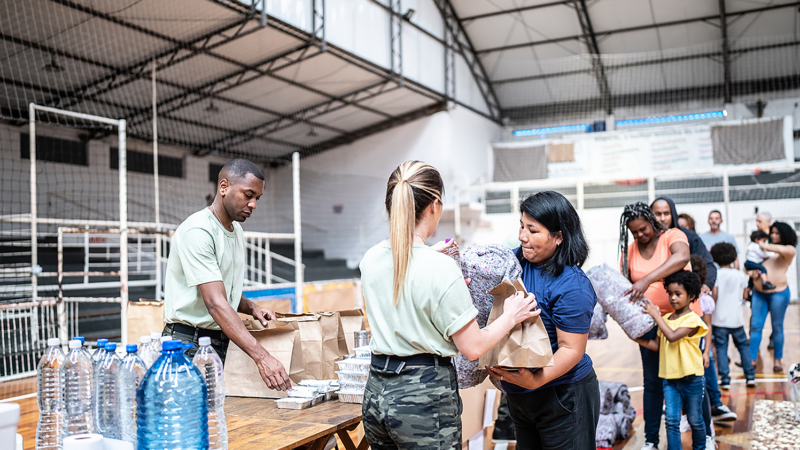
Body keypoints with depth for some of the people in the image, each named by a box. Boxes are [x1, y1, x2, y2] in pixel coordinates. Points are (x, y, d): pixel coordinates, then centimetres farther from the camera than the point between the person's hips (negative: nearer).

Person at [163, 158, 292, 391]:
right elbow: (215, 303, -27)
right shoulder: (197, 231, -18)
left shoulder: (236, 230, 12)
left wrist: (251, 308, 3)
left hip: (222, 345, 8)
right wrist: (262, 357, -34)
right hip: (189, 344, -8)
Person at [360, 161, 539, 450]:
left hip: (376, 393, 7)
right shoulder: (441, 268, -19)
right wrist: (510, 317, 2)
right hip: (424, 394, -6)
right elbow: (473, 347, -13)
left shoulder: (370, 259, 1)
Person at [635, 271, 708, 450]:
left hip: (691, 379, -4)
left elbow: (672, 336, -28)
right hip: (670, 378, 4)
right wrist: (637, 339, -3)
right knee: (671, 420, 1)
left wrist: (656, 315, -23)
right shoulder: (665, 318, 6)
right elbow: (657, 345, 8)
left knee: (695, 419, 14)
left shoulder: (692, 319, -14)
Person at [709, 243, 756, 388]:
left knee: (721, 348, 2)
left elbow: (714, 295, -13)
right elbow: (745, 295, 7)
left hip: (720, 319, -3)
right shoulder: (740, 275, 1)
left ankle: (725, 379, -1)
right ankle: (750, 376, 19)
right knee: (743, 346, 17)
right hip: (737, 318, 3)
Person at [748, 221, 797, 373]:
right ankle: (752, 359, 3)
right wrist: (752, 272, -3)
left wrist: (763, 246, -13)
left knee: (777, 327, 3)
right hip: (759, 293, 5)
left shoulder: (790, 250, 1)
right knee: (755, 326, 1)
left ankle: (778, 360, 14)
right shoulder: (766, 250, 16)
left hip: (778, 292, -5)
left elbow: (781, 249, -24)